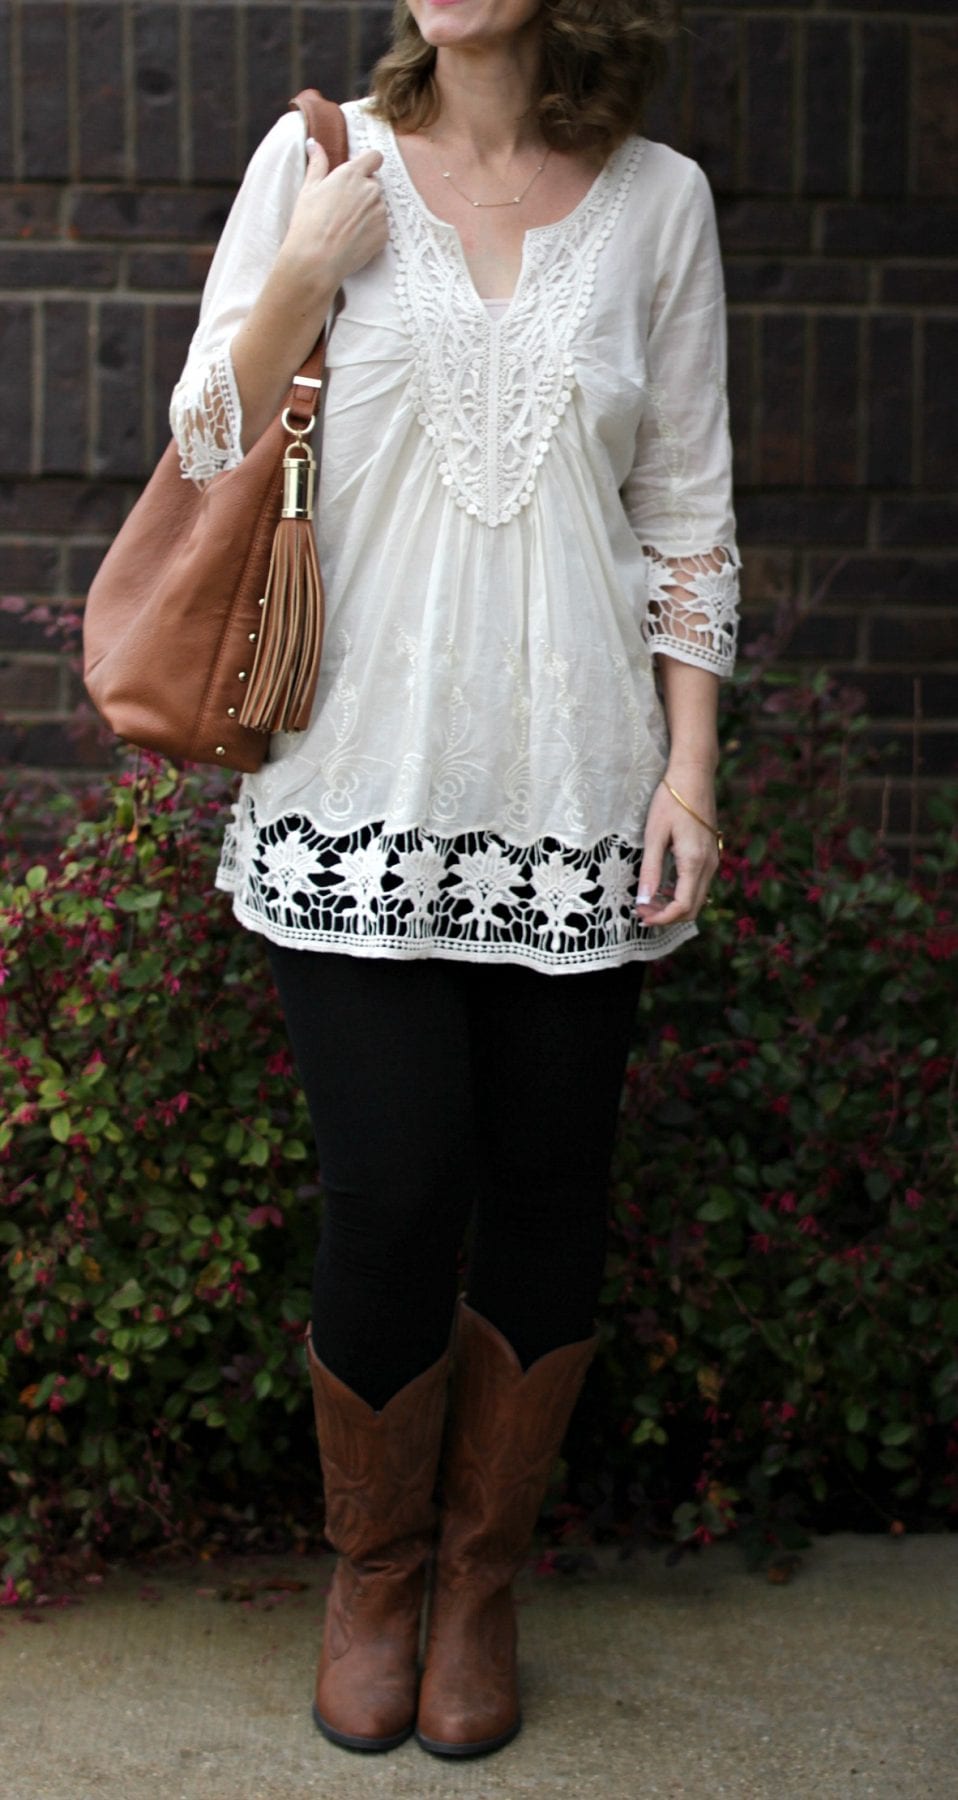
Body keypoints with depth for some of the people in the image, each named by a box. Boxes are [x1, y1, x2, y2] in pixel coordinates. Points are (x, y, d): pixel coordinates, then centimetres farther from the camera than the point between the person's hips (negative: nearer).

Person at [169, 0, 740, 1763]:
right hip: (361, 783, -1)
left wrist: (691, 768, 2)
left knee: (547, 1195, 5)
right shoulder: (322, 159, 5)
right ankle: (373, 1571, 22)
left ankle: (480, 1581, 26)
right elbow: (205, 446, 7)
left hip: (575, 794, 2)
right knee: (392, 1195, -5)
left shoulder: (659, 199, 7)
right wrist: (308, 271, -8)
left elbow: (688, 507, 9)